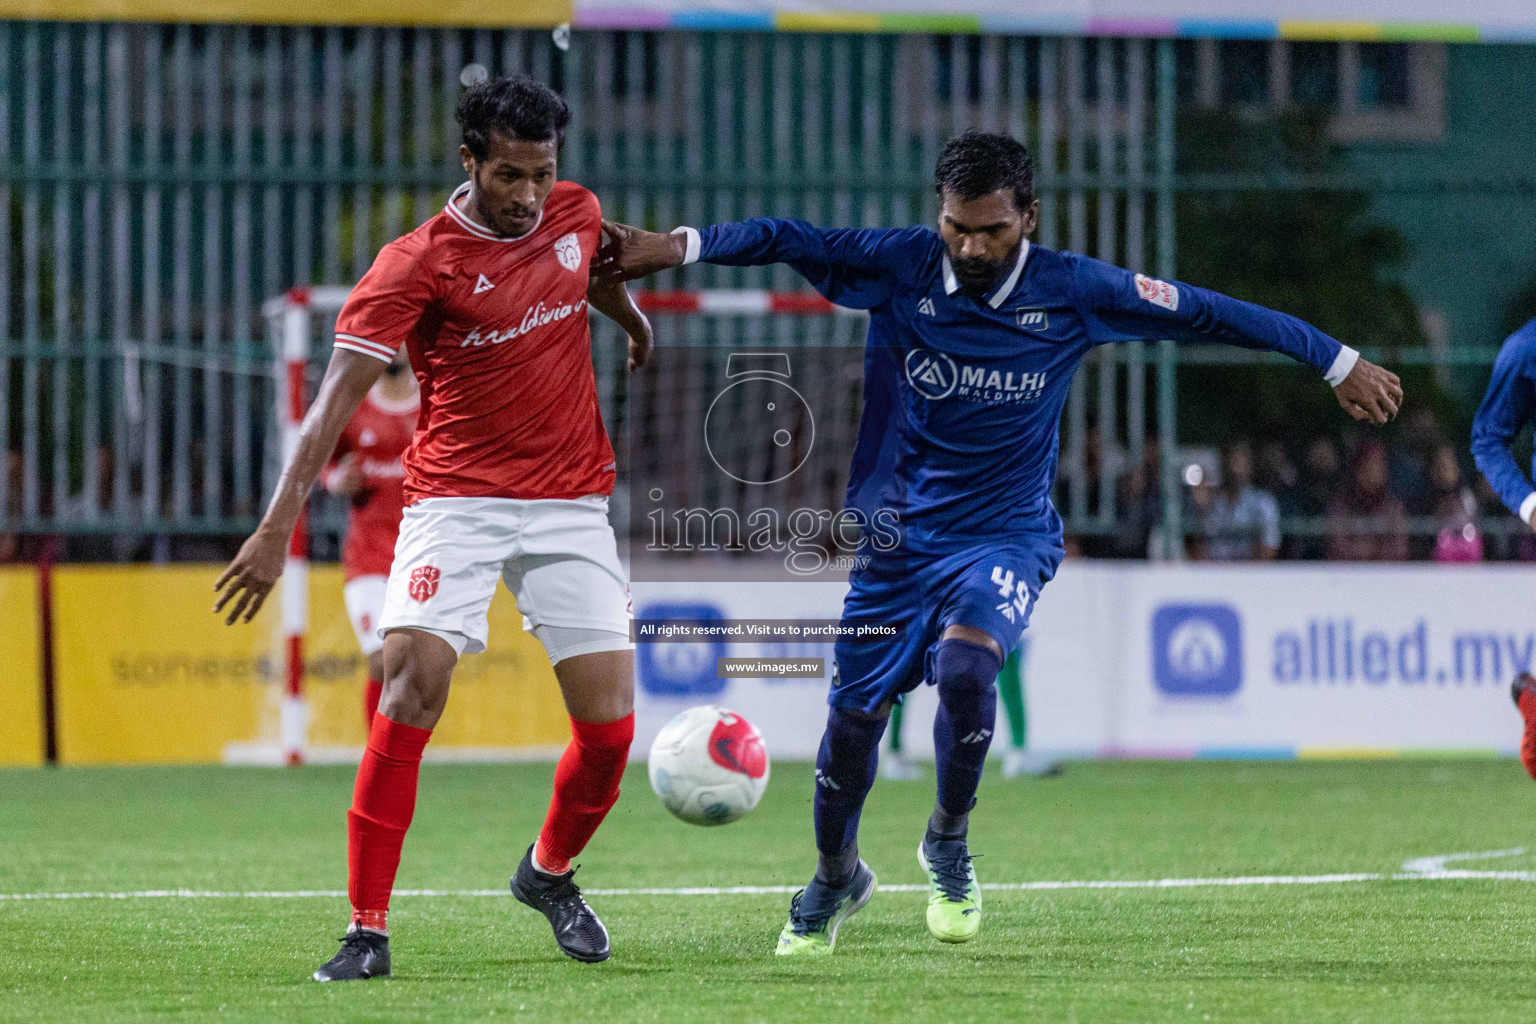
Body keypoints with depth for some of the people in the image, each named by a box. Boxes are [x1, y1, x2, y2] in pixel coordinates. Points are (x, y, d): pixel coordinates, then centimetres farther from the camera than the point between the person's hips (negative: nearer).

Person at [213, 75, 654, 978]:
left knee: (609, 726, -3)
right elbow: (337, 397, -19)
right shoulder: (418, 263, -13)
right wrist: (279, 527, -28)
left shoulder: (576, 214, 2)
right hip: (455, 498, -4)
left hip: (571, 503, 4)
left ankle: (550, 873, 28)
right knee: (412, 685, -22)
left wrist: (635, 321, 49)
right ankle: (368, 931, -15)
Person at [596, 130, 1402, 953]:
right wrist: (678, 246, -28)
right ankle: (835, 878, 32)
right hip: (899, 537, 2)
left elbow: (1204, 314, -2)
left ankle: (948, 841, -4)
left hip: (1008, 537, -2)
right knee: (852, 718, 3)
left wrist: (1337, 363, 3)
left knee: (964, 667, -30)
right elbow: (789, 241, -14)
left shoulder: (1071, 292, -9)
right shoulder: (899, 268, -9)